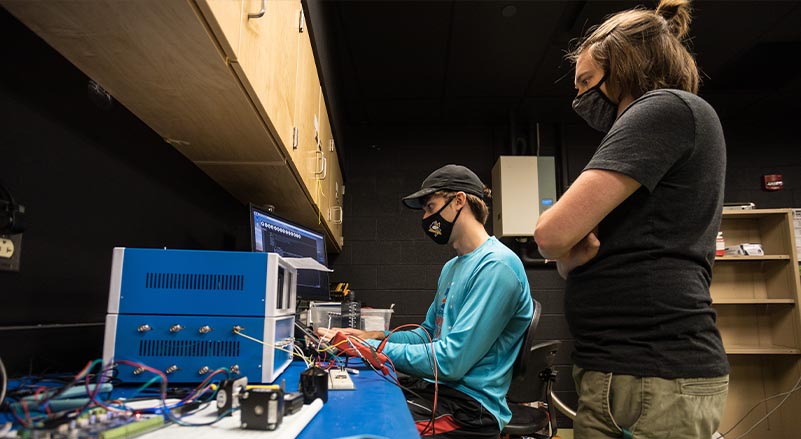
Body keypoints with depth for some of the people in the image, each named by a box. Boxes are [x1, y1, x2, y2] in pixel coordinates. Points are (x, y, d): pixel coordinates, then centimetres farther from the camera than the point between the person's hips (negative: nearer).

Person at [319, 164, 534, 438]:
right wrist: (377, 336, 5)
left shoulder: (496, 266, -17)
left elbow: (451, 360, -22)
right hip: (434, 389, 9)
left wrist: (369, 348, -16)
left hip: (469, 406, -9)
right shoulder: (451, 267, 15)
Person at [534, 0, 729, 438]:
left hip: (651, 376, -9)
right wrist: (572, 251, -5)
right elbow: (576, 263, 16)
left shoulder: (667, 108, -10)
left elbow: (553, 233, -20)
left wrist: (566, 250, 1)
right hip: (630, 368, 9)